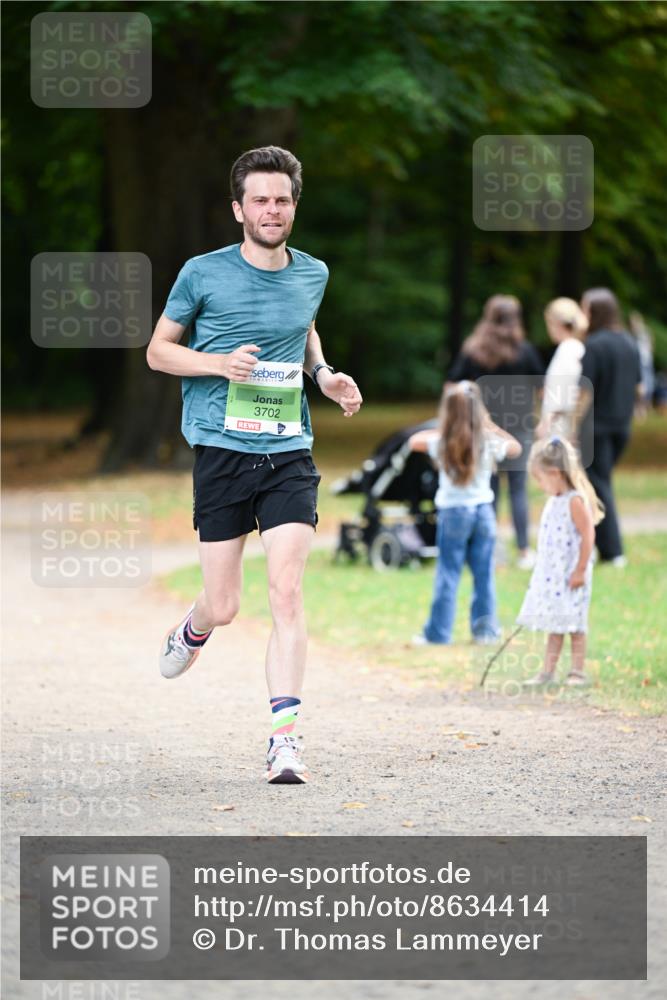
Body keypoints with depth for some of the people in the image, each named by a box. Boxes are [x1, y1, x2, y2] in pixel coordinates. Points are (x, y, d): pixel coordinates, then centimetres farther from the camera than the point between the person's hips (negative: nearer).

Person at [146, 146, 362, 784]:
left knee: (286, 592, -13)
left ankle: (284, 738, -13)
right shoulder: (204, 274, -3)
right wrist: (220, 362, -12)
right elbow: (158, 351, 5)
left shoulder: (312, 275, 9)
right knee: (223, 607, 2)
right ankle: (192, 631, 41)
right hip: (222, 448, -2)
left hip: (289, 451, 2)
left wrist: (323, 374, 10)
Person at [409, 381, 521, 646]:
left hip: (453, 512, -1)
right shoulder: (489, 442, -6)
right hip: (483, 510, 1)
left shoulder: (442, 443, -9)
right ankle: (485, 629, 11)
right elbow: (516, 449, 12)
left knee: (447, 574, 3)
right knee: (483, 574, 8)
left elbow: (414, 440, 8)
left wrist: (439, 431, 16)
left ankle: (438, 632, 4)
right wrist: (493, 428, 12)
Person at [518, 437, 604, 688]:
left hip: (570, 575, -8)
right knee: (554, 627, 12)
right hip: (550, 574, 8)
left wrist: (580, 571, -19)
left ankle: (577, 672, 9)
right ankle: (547, 672, 15)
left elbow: (588, 536, -20)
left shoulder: (575, 501, -17)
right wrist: (541, 569, 19)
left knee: (574, 625, 0)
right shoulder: (553, 501, 11)